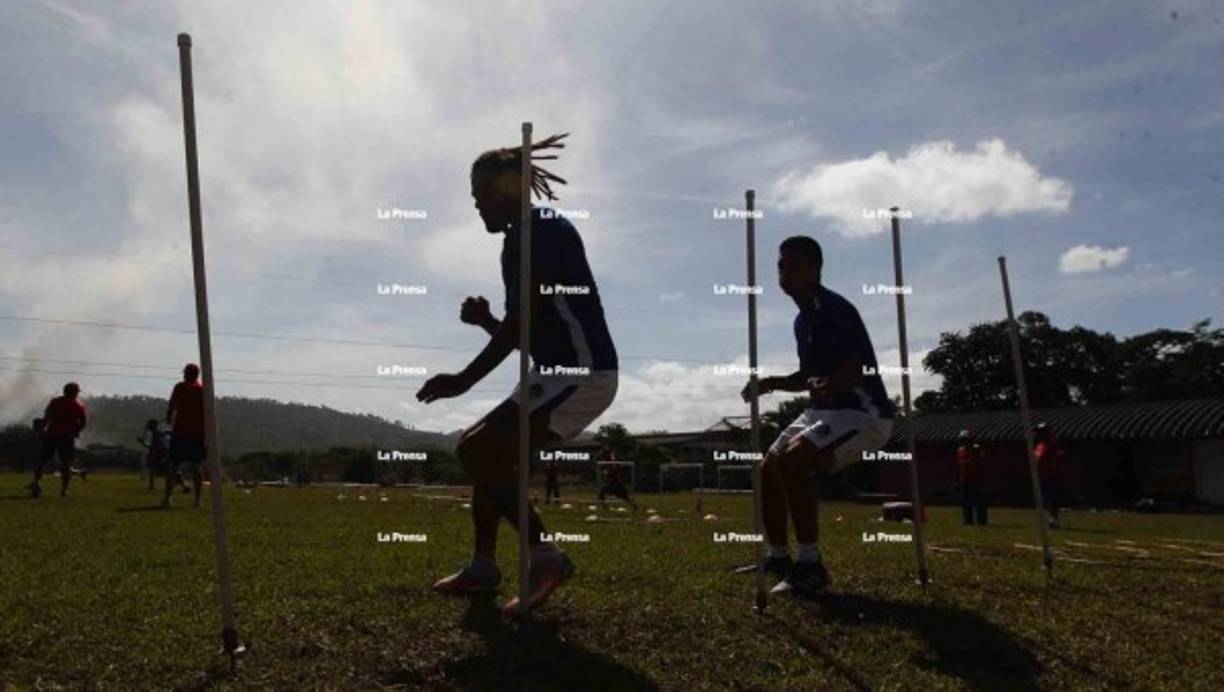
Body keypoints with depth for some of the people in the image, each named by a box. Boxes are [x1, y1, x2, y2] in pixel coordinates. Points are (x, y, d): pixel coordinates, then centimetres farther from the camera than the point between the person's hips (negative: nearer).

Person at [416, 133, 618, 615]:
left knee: (476, 451, -16)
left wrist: (464, 380, -18)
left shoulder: (540, 230, -11)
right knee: (486, 451, 16)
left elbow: (523, 321, -20)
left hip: (580, 372, -11)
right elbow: (525, 331, 23)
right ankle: (483, 566, 21)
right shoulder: (522, 239, 19)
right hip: (561, 371, 11)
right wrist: (485, 320, 4)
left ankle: (544, 556, -14)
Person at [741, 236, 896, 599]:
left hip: (863, 410, -10)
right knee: (768, 469, 7)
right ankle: (779, 558, 20)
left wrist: (828, 388, -49)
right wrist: (770, 383, 10)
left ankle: (810, 566, -20)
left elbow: (856, 368, -29)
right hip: (825, 410, 10)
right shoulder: (802, 320, 12)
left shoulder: (835, 309, -17)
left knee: (791, 462, -28)